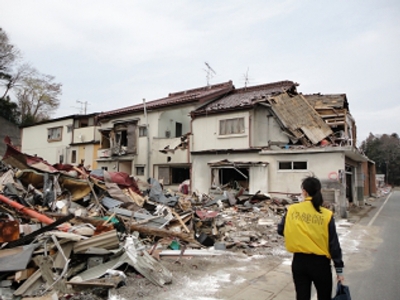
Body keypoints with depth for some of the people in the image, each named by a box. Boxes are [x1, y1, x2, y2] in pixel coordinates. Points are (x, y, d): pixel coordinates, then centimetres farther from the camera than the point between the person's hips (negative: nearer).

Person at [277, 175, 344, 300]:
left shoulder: (292, 210, -9)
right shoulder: (326, 215, -13)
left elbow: (281, 230, 3)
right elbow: (334, 244, -8)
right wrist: (339, 269, 2)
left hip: (299, 261, 1)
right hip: (320, 263, -1)